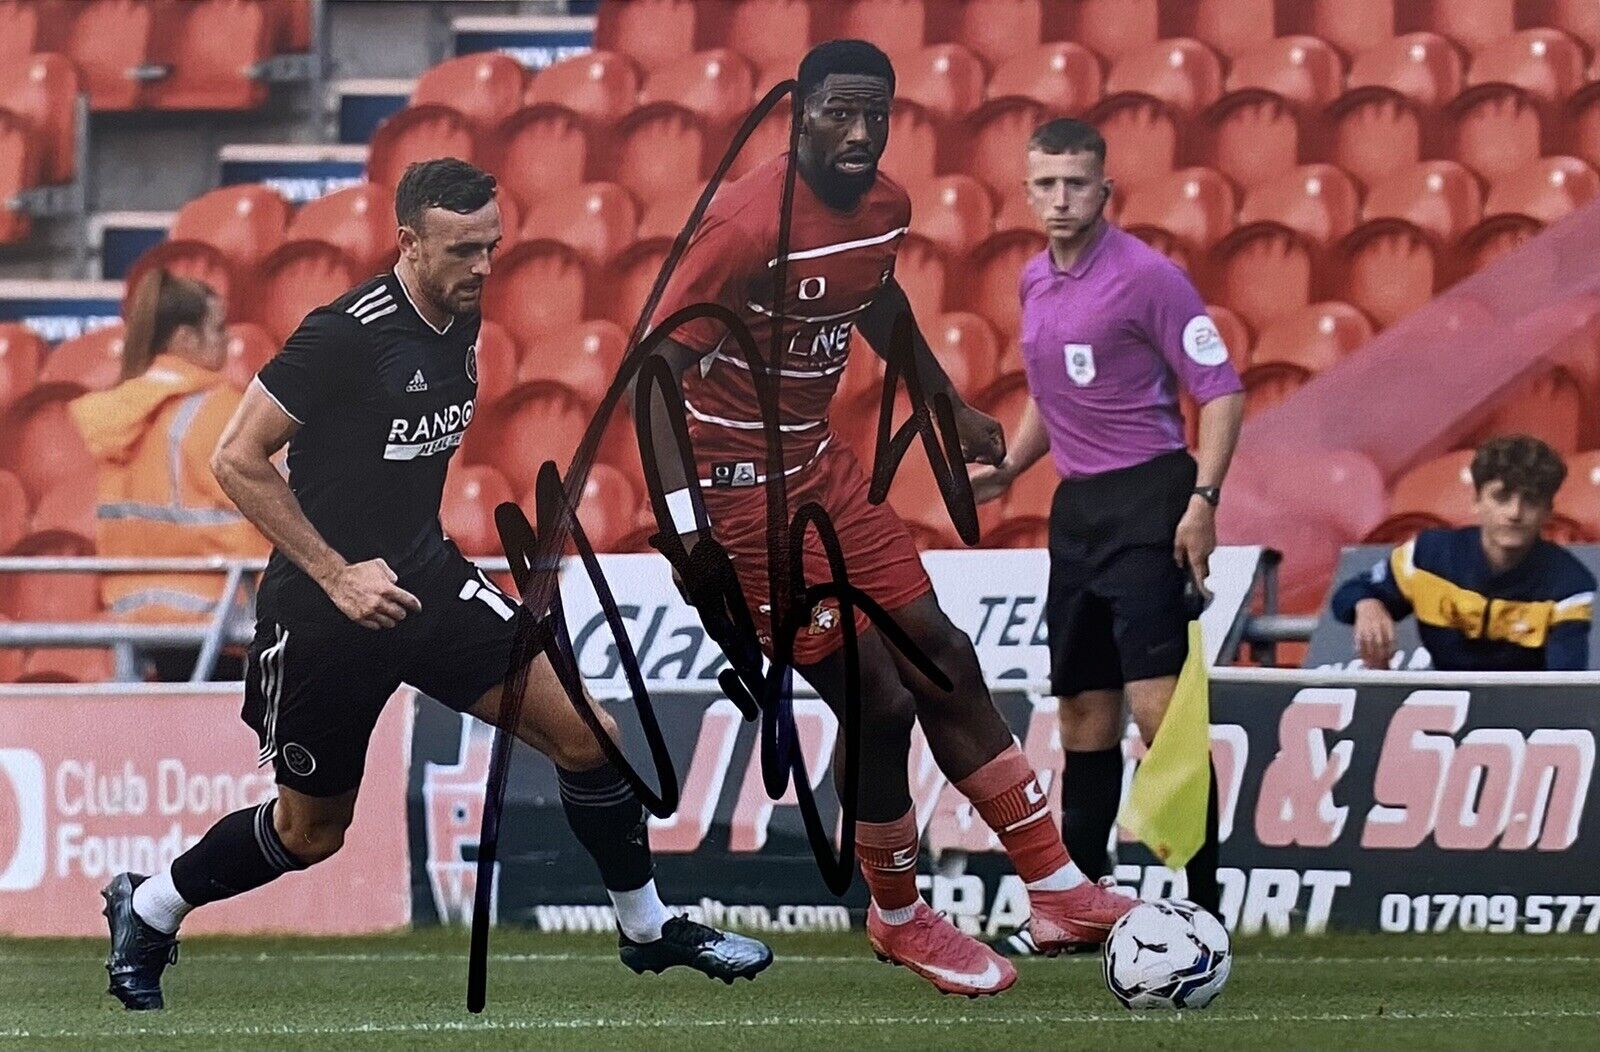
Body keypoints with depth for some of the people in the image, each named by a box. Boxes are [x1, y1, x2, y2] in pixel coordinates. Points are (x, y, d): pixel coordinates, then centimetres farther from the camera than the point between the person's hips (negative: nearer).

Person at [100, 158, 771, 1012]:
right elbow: (237, 460, -21)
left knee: (585, 737, -5)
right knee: (311, 830, 8)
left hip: (427, 581, 6)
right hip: (322, 612, -6)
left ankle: (647, 927, 12)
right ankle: (146, 910, 32)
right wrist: (336, 574, -22)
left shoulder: (461, 325, 2)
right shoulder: (345, 334, -22)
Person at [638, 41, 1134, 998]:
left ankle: (1061, 893, 18)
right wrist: (683, 517, -29)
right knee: (878, 701, -6)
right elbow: (658, 363, -23)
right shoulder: (749, 226, -25)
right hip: (740, 481, -8)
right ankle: (900, 919, 17)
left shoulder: (885, 207, 0)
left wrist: (951, 406, 27)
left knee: (942, 659, 10)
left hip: (819, 463, 8)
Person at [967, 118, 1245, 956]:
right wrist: (1007, 468, 14)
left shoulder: (1145, 276, -10)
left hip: (1145, 501, -8)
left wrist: (1203, 499, -20)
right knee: (1083, 716, 11)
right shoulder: (1034, 282, 13)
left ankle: (1203, 906, -13)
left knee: (1160, 709, -14)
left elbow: (1221, 391, -11)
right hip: (1076, 506, 8)